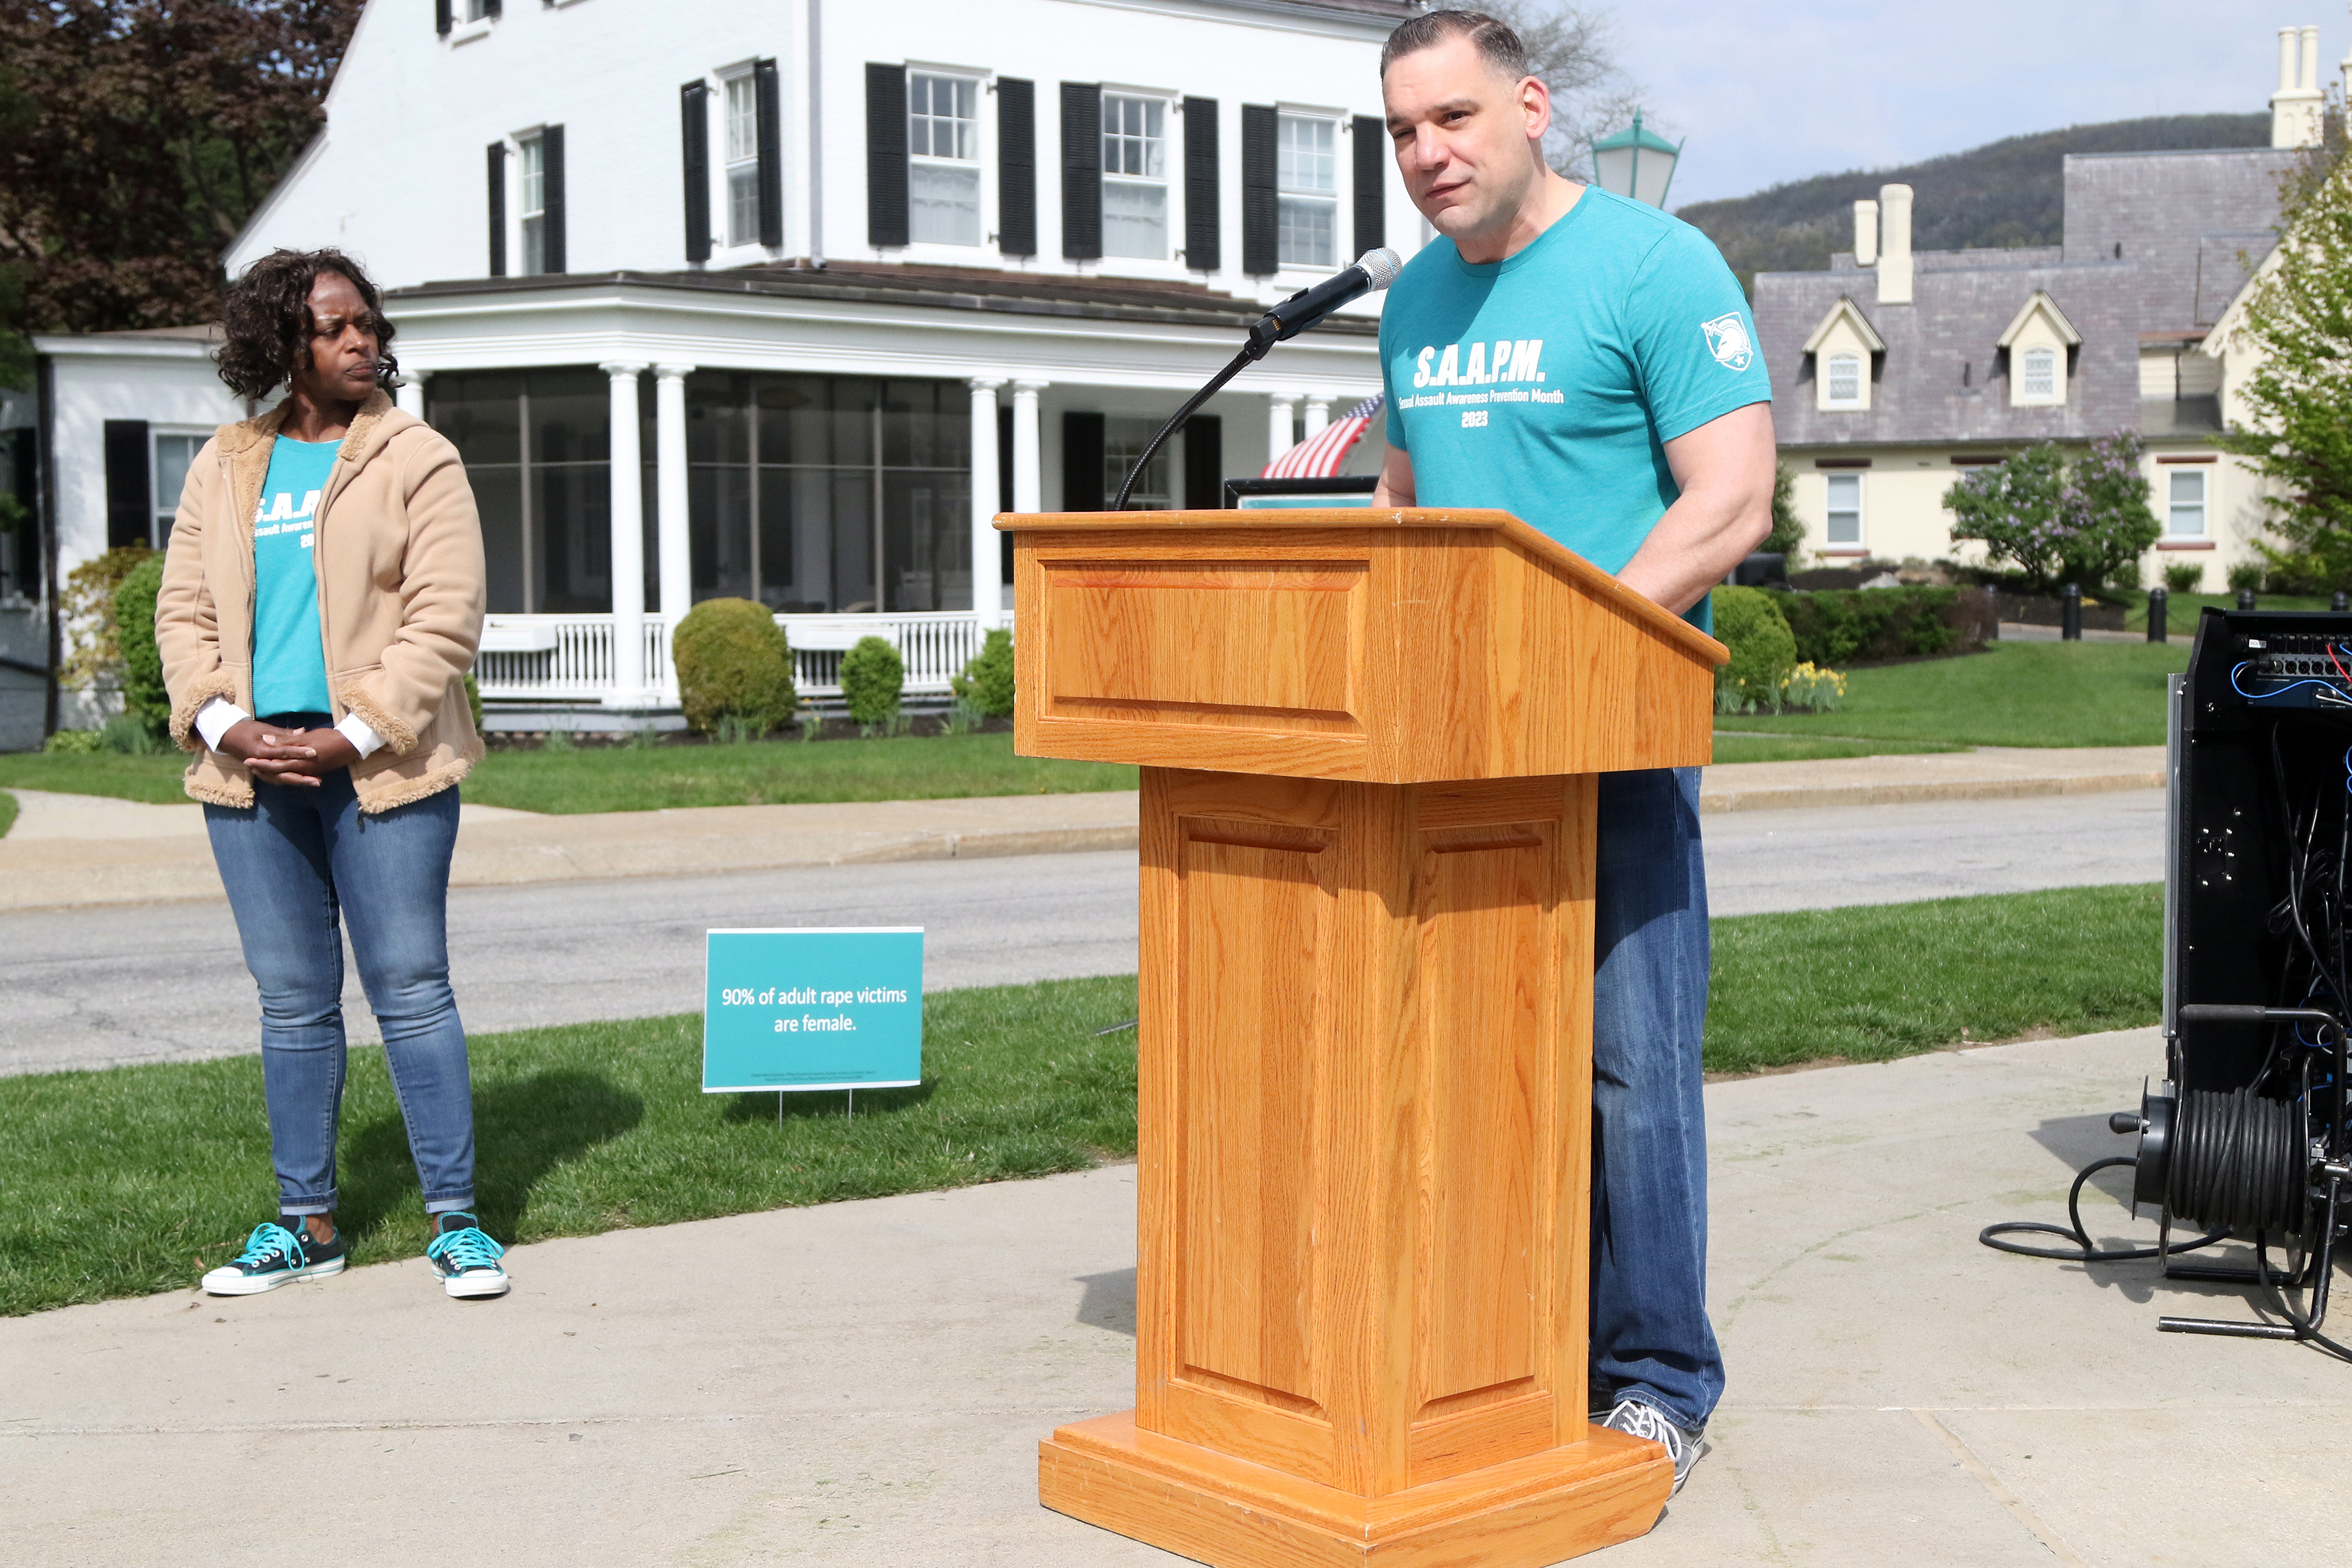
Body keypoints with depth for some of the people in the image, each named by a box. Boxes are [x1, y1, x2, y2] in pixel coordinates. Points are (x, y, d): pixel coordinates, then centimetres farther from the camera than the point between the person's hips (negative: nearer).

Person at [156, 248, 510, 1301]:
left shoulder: (416, 460, 1)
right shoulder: (223, 468, 13)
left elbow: (445, 618, -7)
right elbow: (184, 610, 11)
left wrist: (357, 736, -14)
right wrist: (223, 723, -6)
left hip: (380, 769, -4)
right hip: (251, 771, 4)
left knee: (412, 990, -2)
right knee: (292, 1002, 9)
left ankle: (453, 1219, 6)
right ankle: (307, 1222, 19)